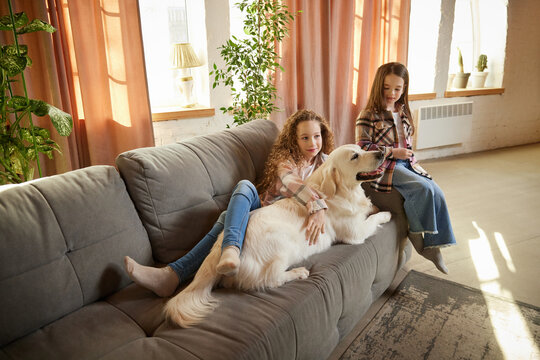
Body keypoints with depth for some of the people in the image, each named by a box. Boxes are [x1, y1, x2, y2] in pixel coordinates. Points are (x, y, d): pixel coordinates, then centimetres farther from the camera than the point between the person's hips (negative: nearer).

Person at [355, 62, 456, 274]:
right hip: (385, 168, -7)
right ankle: (415, 231, -6)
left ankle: (431, 245, -3)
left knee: (436, 193, -12)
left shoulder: (403, 112, 15)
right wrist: (392, 152, -15)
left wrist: (411, 158, 8)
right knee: (423, 188, -27)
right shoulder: (369, 115, -8)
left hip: (406, 163, 7)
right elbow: (362, 147, -13)